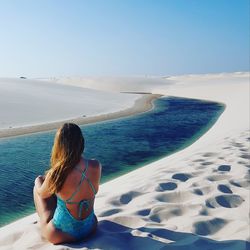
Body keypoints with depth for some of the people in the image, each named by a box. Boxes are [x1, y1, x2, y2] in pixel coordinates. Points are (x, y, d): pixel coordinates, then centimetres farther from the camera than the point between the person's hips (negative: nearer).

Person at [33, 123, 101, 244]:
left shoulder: (56, 175, -28)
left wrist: (39, 182, 19)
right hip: (90, 228, 4)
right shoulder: (96, 166, -17)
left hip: (61, 235, -4)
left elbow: (42, 194, -6)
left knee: (39, 180, 15)